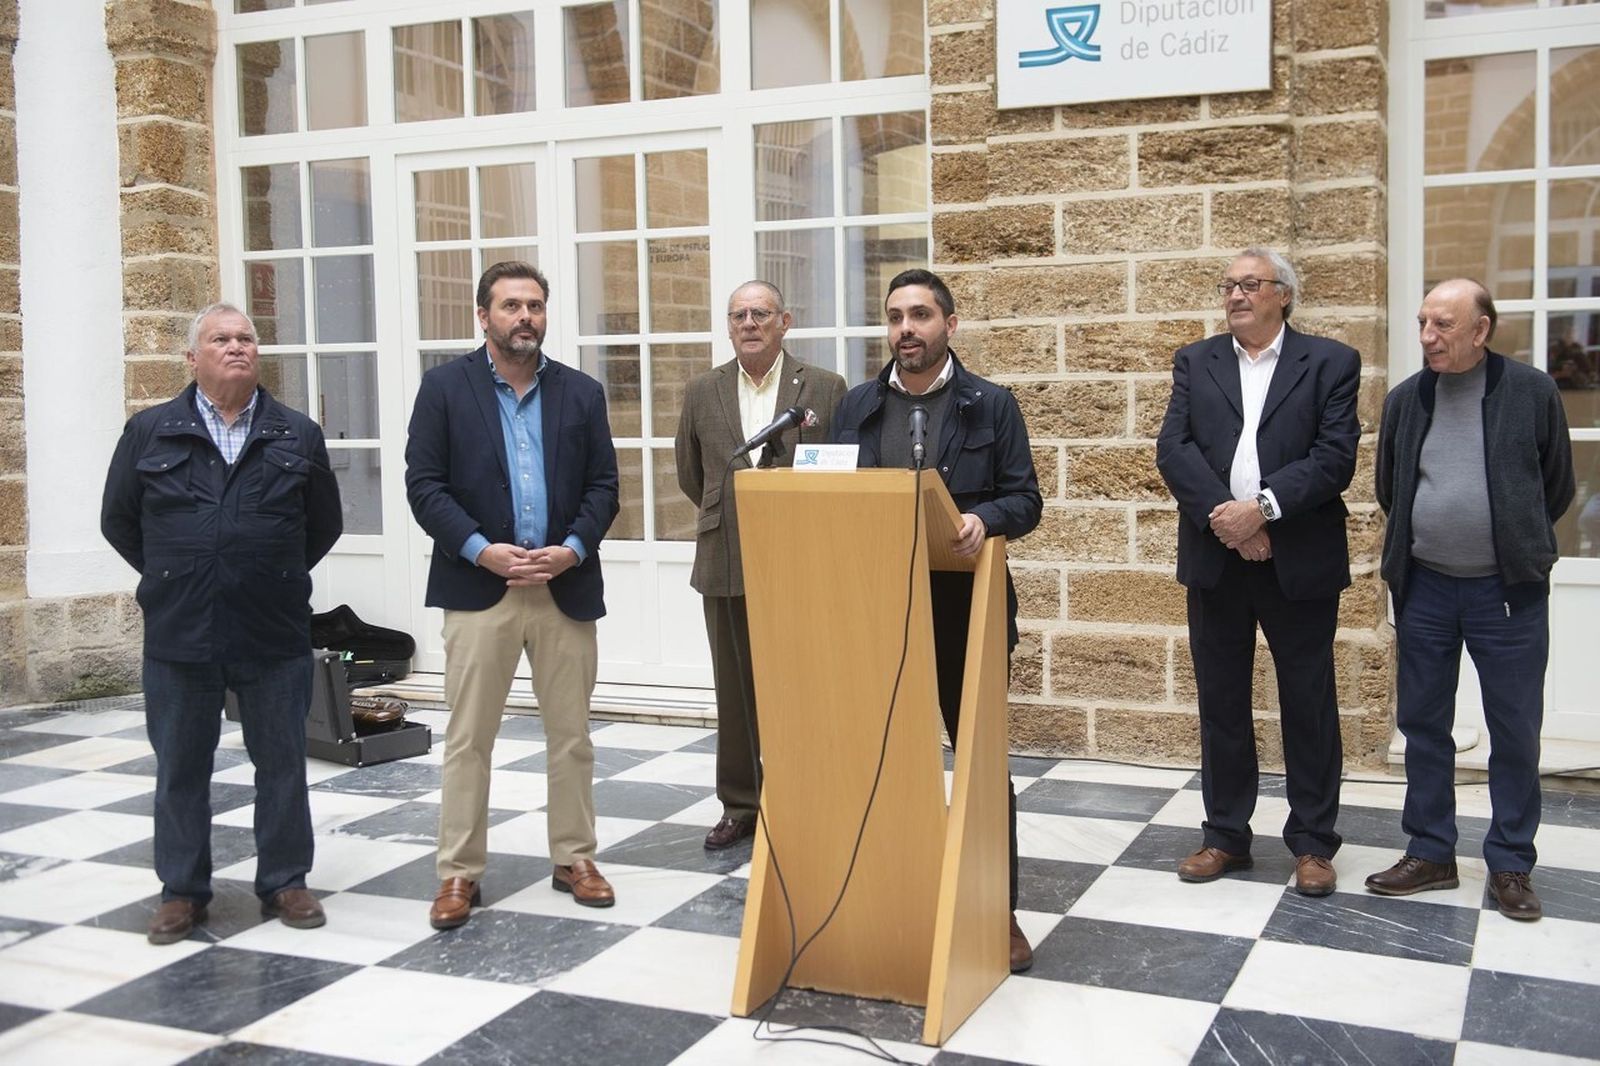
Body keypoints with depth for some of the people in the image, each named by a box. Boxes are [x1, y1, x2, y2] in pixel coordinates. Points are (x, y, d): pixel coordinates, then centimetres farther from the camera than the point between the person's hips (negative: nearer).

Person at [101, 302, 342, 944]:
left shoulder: (298, 436, 5)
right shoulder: (149, 433, 3)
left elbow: (324, 525, 14)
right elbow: (119, 522, 12)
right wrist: (172, 579, 11)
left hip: (275, 634, 0)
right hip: (178, 635, 0)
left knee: (283, 763, 7)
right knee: (180, 769, 8)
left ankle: (285, 882, 21)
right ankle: (182, 892, 21)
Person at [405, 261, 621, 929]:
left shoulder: (581, 392, 9)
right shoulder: (445, 386, 2)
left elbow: (602, 485, 7)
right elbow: (424, 484, -3)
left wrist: (572, 549, -10)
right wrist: (483, 550, -14)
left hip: (565, 586, 2)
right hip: (479, 586, -2)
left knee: (572, 734, 9)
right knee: (467, 738, 2)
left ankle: (574, 859, 21)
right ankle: (459, 872, 11)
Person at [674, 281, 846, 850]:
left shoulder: (825, 388, 0)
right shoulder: (703, 392, 8)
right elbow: (690, 474, 18)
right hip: (727, 566, 3)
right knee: (736, 691, 9)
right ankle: (740, 806, 20)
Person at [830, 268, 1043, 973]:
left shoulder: (992, 406, 1)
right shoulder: (857, 406, 9)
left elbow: (1025, 499, -1)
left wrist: (983, 518, -21)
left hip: (964, 606, -2)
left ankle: (998, 908, 16)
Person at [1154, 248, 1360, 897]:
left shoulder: (1330, 363, 1)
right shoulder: (1195, 362, 9)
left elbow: (1334, 457, -9)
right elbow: (1173, 449, -3)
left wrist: (1261, 508, -19)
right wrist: (1224, 517, -15)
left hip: (1299, 561, -2)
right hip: (1215, 558, 3)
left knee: (1309, 704, 5)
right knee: (1221, 702, 10)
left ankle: (1312, 843, 18)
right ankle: (1226, 835, 22)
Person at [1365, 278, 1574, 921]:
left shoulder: (1532, 393, -6)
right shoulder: (1405, 399, 3)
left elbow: (1557, 487, 4)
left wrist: (1517, 546, 10)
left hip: (1508, 590, -3)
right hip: (1424, 586, 3)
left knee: (1515, 732, 5)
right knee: (1422, 723, 9)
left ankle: (1510, 864, 18)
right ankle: (1430, 853, 22)